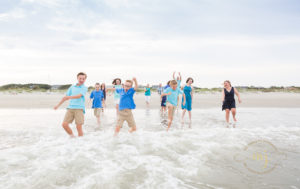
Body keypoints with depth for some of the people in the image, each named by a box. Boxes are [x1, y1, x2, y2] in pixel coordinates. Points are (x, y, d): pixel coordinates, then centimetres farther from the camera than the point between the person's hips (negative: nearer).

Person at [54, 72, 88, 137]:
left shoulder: (84, 88, 3)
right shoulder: (72, 87, 17)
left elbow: (79, 96, -14)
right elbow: (66, 97, 23)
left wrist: (69, 97, -28)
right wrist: (58, 105, 25)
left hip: (79, 109, -4)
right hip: (70, 108, 4)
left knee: (79, 127, -8)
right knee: (64, 124, -4)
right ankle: (72, 136, 17)